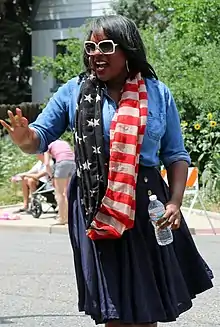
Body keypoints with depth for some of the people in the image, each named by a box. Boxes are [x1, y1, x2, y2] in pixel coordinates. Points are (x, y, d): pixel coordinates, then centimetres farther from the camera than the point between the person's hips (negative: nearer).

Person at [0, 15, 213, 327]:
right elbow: (41, 137, 5)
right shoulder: (74, 92, 2)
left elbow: (176, 156, 8)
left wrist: (175, 202, -5)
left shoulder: (159, 94, 4)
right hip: (95, 206, -1)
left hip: (148, 205, 1)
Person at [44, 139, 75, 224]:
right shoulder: (65, 143, 32)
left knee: (59, 193, 4)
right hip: (73, 163, 6)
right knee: (67, 193, 17)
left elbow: (47, 164, 3)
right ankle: (67, 217, 19)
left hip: (62, 163, -6)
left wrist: (52, 176, 13)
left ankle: (61, 218, 3)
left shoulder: (49, 146, 17)